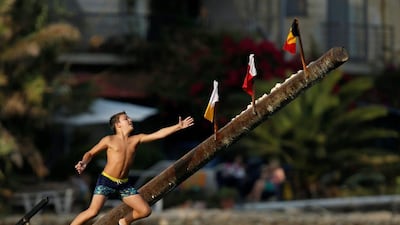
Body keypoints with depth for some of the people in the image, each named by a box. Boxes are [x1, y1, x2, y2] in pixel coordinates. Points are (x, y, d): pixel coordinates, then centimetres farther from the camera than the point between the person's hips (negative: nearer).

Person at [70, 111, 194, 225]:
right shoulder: (109, 140, -3)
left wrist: (179, 126, -5)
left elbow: (159, 134, 1)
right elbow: (90, 153, 3)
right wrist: (83, 163, -18)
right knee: (93, 211, -22)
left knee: (145, 211, 2)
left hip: (124, 184, 5)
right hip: (106, 181, -5)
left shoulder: (136, 140, 6)